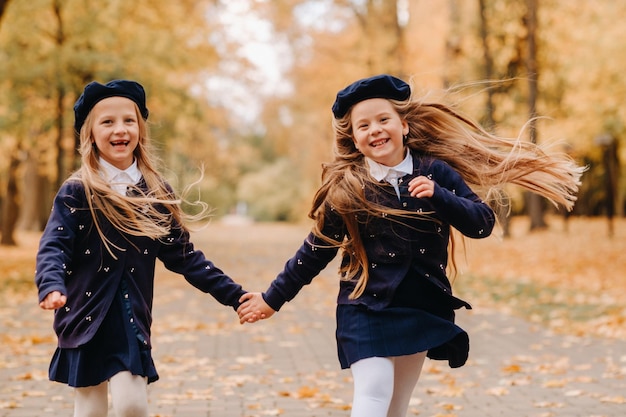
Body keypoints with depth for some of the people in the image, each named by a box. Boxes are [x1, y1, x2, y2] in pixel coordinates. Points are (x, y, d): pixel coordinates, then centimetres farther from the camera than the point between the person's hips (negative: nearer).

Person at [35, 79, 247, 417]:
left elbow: (183, 255, 8)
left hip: (132, 320, 2)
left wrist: (235, 295, 4)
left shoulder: (156, 192, 4)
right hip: (86, 318, -1)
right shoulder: (76, 191, -4)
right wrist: (51, 289, -34)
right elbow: (54, 247, -13)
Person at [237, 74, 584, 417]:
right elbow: (315, 251, 3)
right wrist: (272, 299, 6)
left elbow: (482, 224, -6)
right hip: (366, 309, -2)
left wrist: (437, 196, -22)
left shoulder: (435, 172, -2)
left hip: (423, 310, 3)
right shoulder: (345, 188, -6)